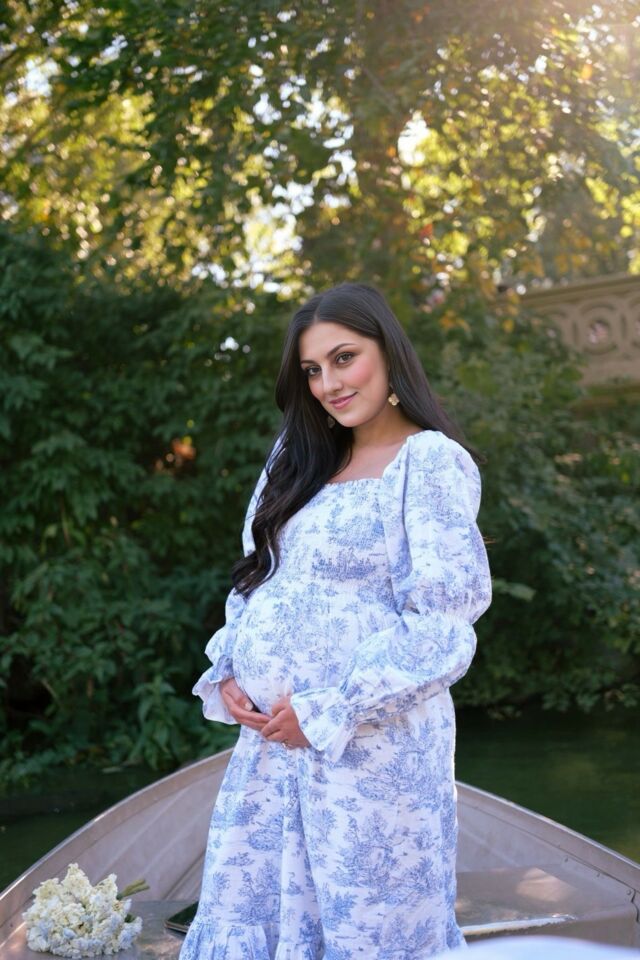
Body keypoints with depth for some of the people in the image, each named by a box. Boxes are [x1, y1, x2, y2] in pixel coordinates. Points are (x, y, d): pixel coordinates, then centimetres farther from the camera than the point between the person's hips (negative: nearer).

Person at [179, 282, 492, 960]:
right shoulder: (301, 459, 15)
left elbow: (441, 623, -14)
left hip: (373, 740, -7)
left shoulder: (431, 460, -8)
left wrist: (326, 712, -14)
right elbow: (256, 577, 18)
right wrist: (227, 675, 1)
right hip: (270, 735, 7)